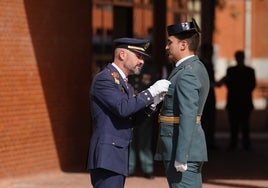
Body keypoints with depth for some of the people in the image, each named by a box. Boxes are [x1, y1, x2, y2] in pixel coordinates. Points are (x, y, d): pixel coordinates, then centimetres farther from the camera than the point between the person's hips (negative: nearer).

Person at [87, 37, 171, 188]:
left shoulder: (123, 82, 19)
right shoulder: (104, 79, -11)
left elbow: (132, 120, 16)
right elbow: (123, 107, -24)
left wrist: (152, 103, 1)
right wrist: (151, 92, -17)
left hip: (119, 157, 10)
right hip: (107, 156, -10)